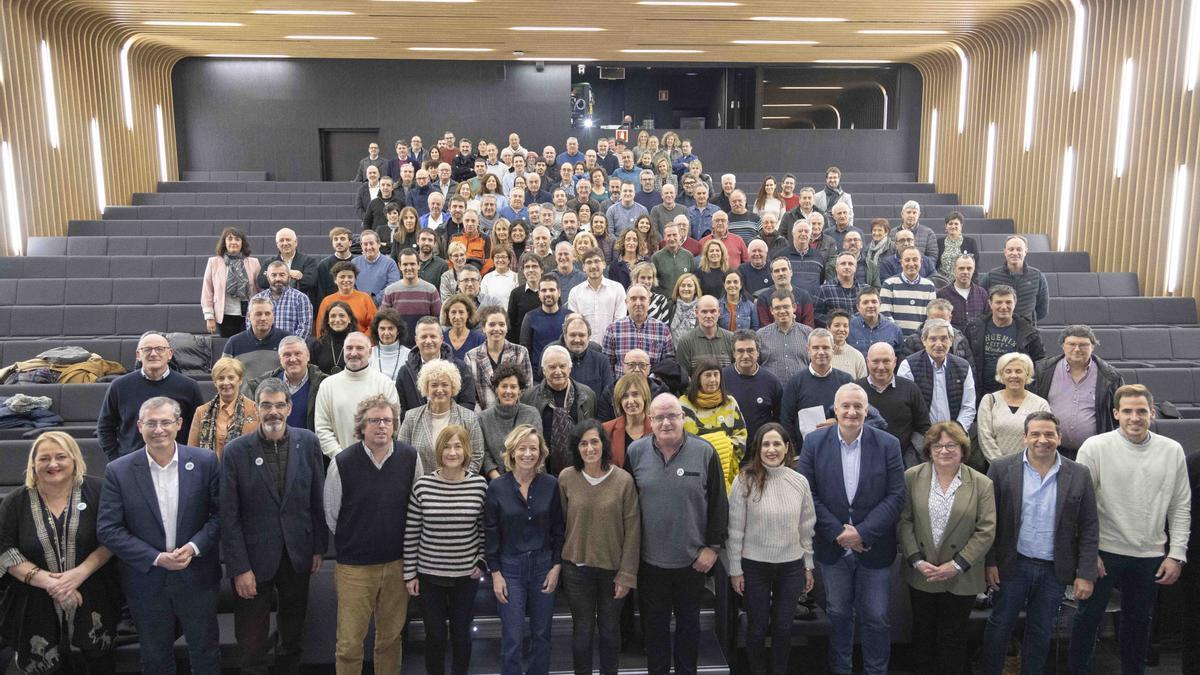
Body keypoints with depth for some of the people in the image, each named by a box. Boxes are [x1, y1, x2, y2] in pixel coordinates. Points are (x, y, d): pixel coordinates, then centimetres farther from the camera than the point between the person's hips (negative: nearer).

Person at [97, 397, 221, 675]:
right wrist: (156, 558, -17)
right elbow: (107, 529, -9)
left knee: (206, 653, 15)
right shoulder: (118, 471, -8)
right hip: (147, 580, 1)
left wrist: (194, 547, -18)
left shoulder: (205, 462, -8)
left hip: (198, 578, 0)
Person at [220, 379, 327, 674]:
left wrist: (318, 548, 4)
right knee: (252, 647, 9)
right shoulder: (236, 451, -10)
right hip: (255, 557, -2)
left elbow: (317, 500, 3)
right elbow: (228, 516, -9)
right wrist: (239, 568, -11)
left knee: (293, 637, 19)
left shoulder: (308, 442, -3)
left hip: (297, 556, 2)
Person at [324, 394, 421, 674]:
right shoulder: (343, 462, -11)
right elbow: (331, 516, 2)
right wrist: (351, 543, 9)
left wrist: (403, 545, 9)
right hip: (354, 566, -2)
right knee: (350, 641, 4)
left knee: (391, 636, 15)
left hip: (398, 562, 2)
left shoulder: (410, 457, -5)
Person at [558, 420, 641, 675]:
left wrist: (627, 575, -9)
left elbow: (632, 532, -9)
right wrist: (559, 563, 2)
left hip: (613, 567, 0)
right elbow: (560, 523, 0)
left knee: (610, 628, 17)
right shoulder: (566, 478, -8)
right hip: (577, 566, 0)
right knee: (582, 630, 12)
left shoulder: (624, 480, -12)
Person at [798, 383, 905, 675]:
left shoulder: (888, 444, -6)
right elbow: (808, 494, -6)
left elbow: (896, 496, -9)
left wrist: (862, 532, -16)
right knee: (838, 615, 14)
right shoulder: (814, 442, -5)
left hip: (874, 547, -1)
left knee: (875, 617, 9)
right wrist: (838, 533, -13)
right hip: (832, 546, 1)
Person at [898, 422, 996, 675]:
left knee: (954, 637, 11)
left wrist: (957, 565, -13)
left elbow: (986, 531, -8)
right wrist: (916, 561, -12)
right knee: (923, 633, 16)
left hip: (961, 579, -1)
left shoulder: (981, 484, -5)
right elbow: (904, 521, -3)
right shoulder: (912, 477, -3)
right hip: (921, 575, 1)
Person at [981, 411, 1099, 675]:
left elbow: (1089, 529, 0)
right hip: (1012, 565, -1)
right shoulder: (1002, 468, -7)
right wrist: (990, 562, -7)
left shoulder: (1079, 475, -3)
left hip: (1055, 570, 1)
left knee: (1041, 633, 14)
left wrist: (1086, 574, -4)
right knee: (1000, 625, 10)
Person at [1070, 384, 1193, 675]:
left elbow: (1180, 507, 5)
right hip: (1104, 552, -2)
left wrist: (1177, 554, 1)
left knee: (1138, 621, 17)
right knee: (1088, 617, 7)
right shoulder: (1095, 447, -8)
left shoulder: (1172, 451, 1)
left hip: (1151, 555, 3)